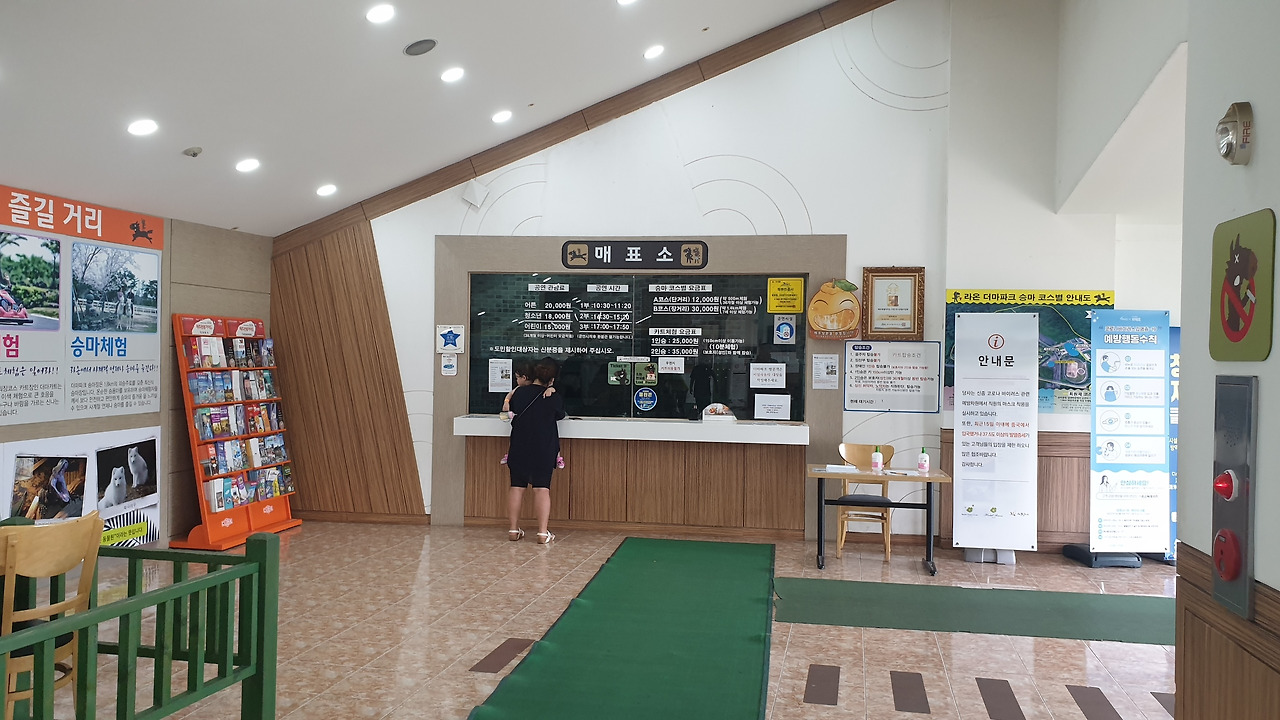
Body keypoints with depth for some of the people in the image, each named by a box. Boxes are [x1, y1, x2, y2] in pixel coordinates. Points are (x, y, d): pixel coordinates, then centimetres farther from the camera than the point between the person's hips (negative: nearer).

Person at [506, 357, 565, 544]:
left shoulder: (519, 393, -2)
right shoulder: (555, 399, -9)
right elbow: (560, 415, 10)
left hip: (519, 448, 3)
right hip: (544, 450, -2)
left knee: (517, 486, 9)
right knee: (542, 488, -1)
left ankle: (513, 530, 12)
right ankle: (543, 532, -4)